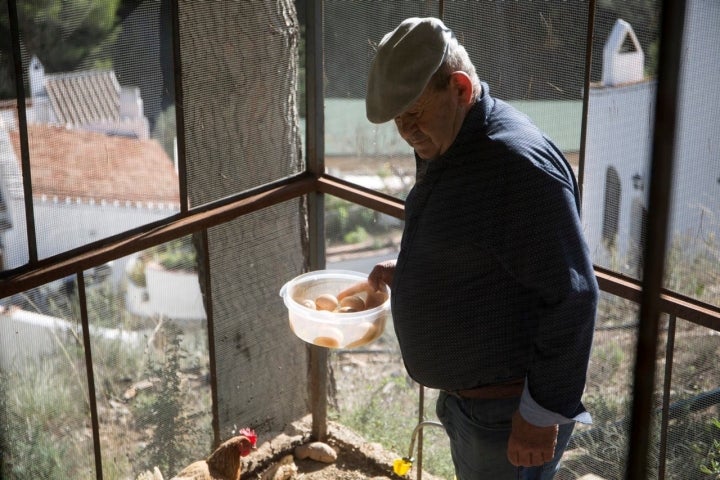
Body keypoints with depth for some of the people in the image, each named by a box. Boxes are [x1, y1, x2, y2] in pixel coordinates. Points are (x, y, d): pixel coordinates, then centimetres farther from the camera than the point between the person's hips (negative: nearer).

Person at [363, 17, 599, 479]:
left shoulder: (518, 162, -25)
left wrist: (544, 414, -23)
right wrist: (407, 269, 8)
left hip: (509, 410, -9)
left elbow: (572, 298, -26)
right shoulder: (443, 147, 7)